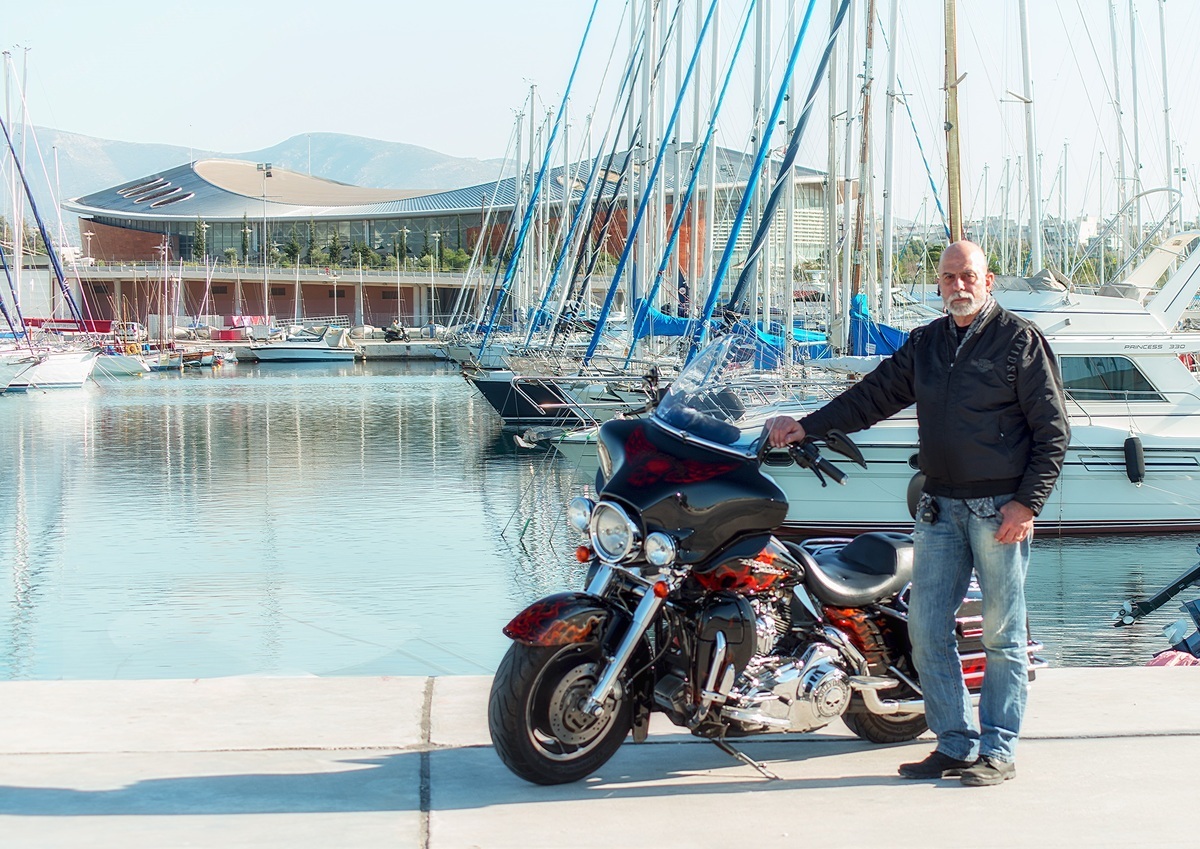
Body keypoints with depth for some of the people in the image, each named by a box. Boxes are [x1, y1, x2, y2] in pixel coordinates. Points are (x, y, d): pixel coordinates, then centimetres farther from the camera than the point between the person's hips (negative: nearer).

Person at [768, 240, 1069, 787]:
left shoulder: (1021, 340, -2)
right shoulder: (925, 343, 14)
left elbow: (1052, 429, -4)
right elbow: (875, 395, 17)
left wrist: (1028, 502, -12)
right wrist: (806, 427, 9)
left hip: (1001, 509, -5)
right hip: (940, 507, 6)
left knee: (1001, 634, 1)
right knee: (927, 629, 3)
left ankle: (998, 750, 10)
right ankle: (955, 744, 13)